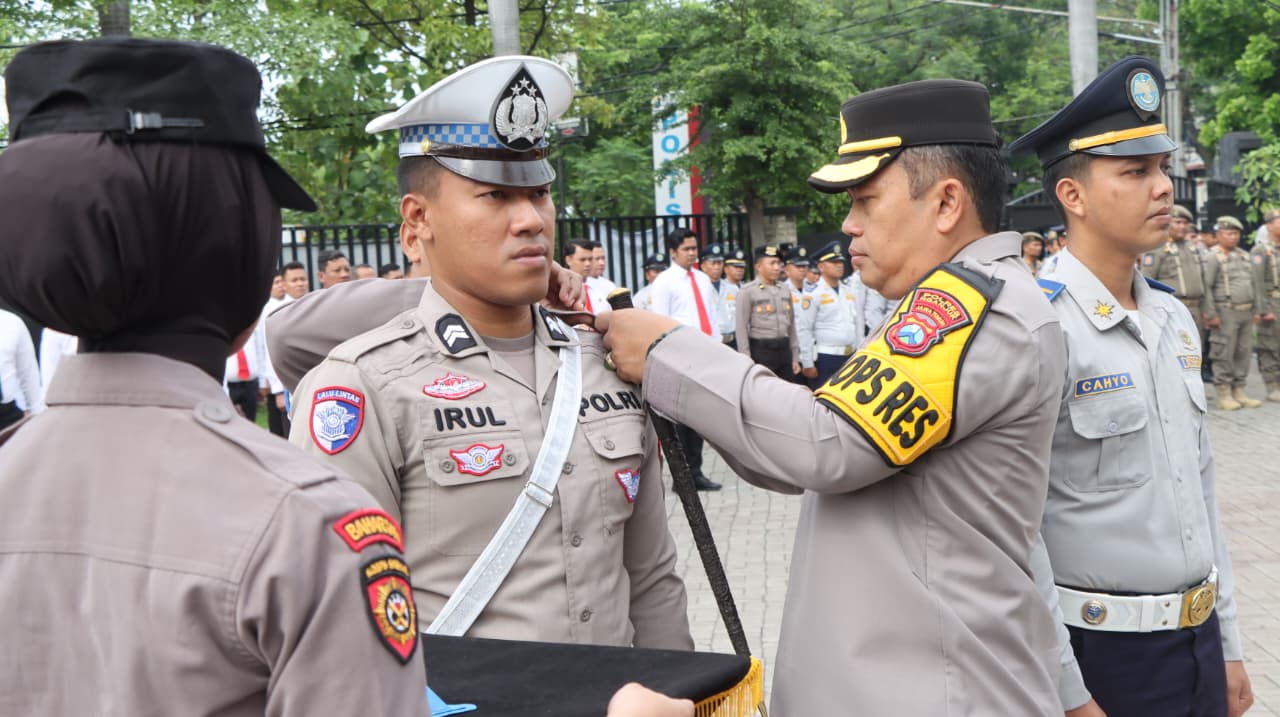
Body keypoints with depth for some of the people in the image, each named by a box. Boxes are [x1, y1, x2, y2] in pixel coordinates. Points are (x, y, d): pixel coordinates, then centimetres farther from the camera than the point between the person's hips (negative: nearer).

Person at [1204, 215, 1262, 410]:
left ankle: (1239, 392, 18)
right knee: (1224, 355, -4)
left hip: (1246, 312, 7)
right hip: (1226, 312, -7)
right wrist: (1211, 314, -16)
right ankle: (1224, 395, 2)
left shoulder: (1245, 256, 16)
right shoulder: (1213, 257, -6)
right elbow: (1206, 287, -12)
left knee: (1244, 353, 9)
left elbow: (1255, 284, 20)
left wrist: (1257, 310, 14)